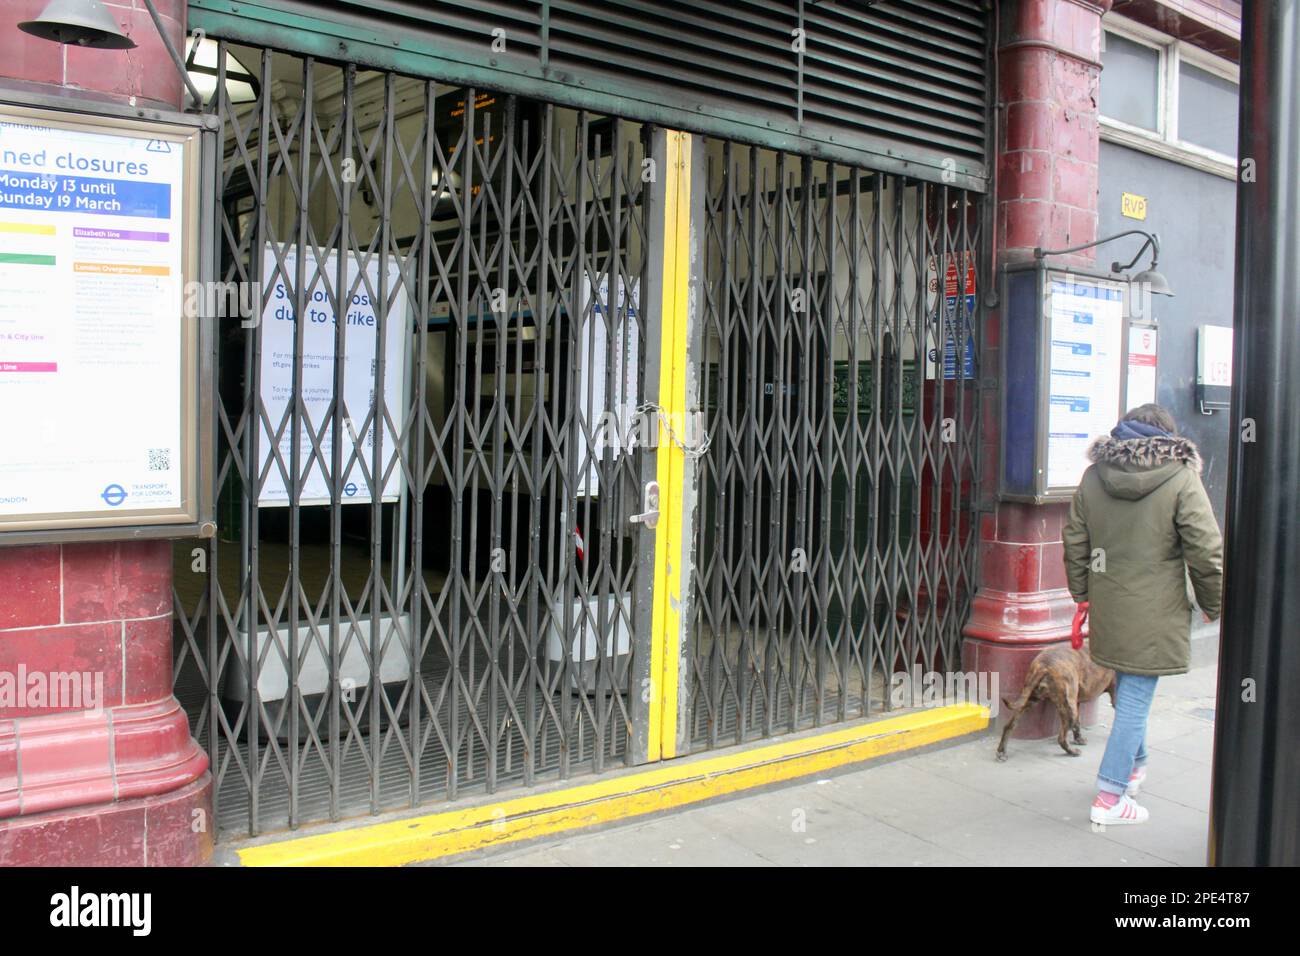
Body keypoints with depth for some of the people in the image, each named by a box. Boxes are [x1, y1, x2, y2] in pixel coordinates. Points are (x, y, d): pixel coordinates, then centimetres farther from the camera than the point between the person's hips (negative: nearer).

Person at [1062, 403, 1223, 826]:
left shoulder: (1092, 477, 4)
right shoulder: (1181, 479, -10)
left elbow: (1075, 544, 9)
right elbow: (1206, 552, -9)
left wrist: (1082, 594, 20)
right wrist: (1213, 606, 4)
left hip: (1108, 611, 5)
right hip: (1154, 616, -5)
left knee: (1128, 692, 23)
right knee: (1136, 699, 0)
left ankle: (1135, 765, 41)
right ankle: (1111, 796, 4)